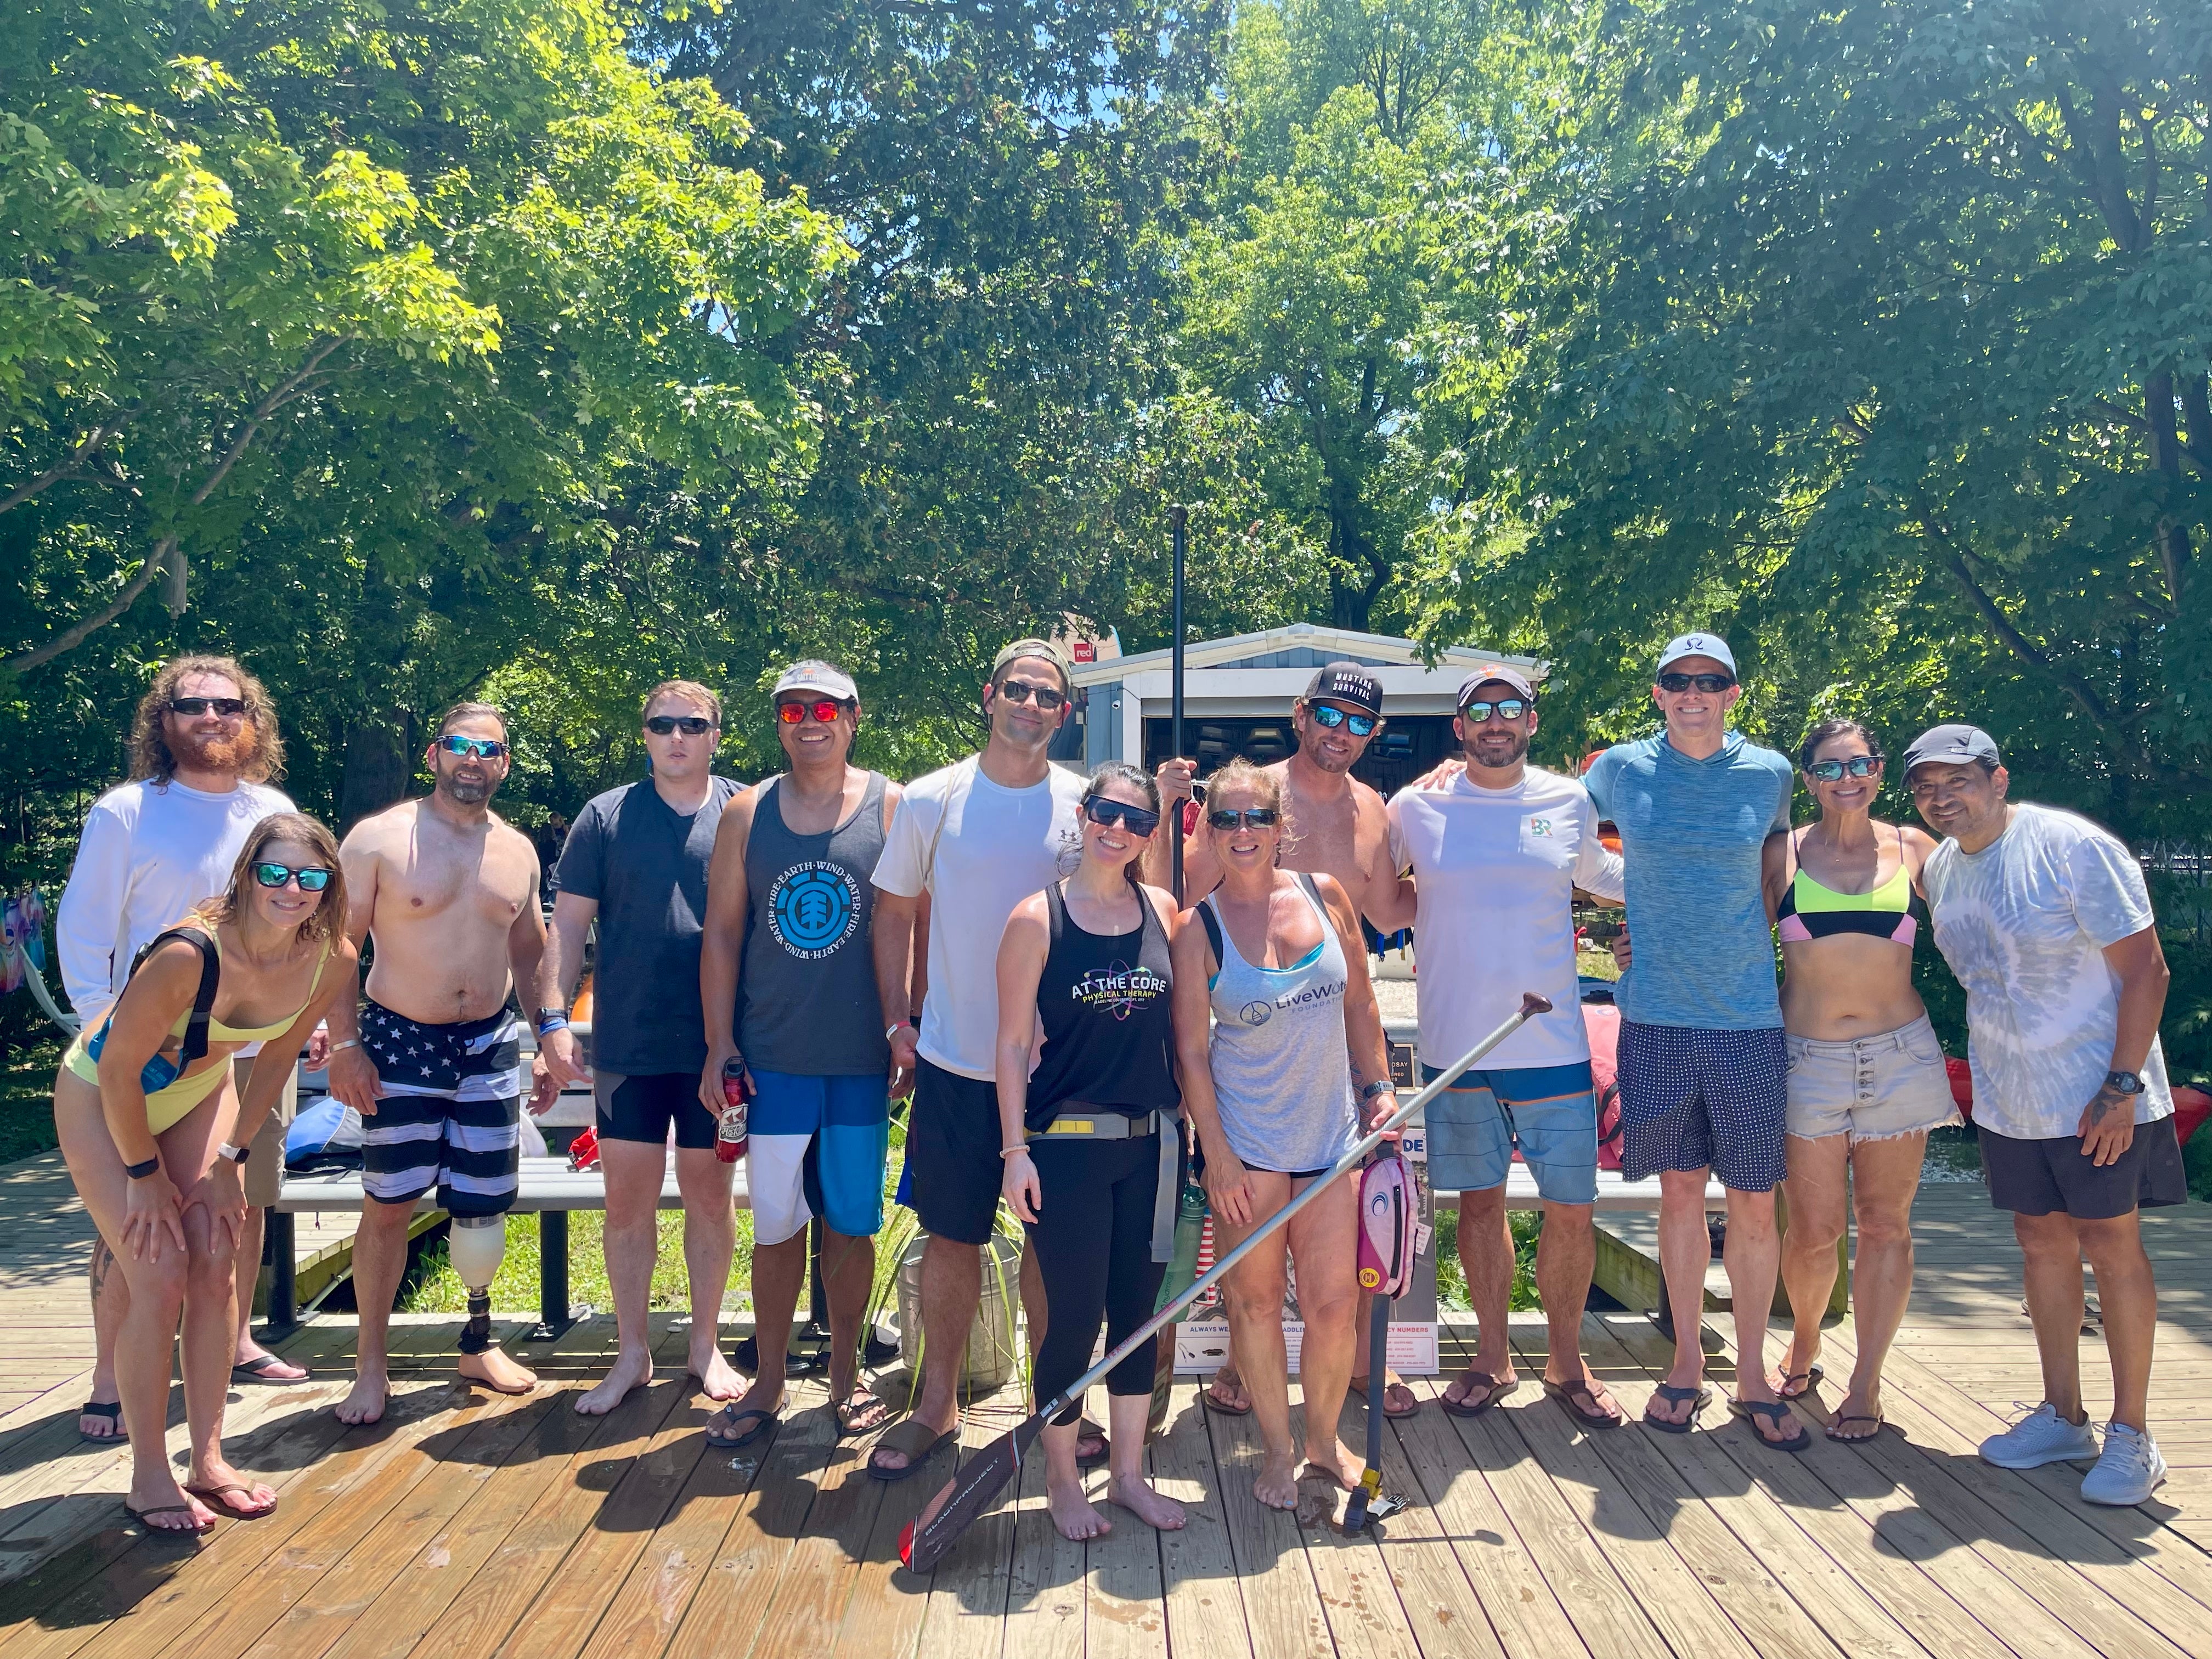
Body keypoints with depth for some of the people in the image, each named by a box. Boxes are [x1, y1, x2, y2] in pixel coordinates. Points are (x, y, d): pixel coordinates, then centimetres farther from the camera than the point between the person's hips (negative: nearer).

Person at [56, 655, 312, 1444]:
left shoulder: (275, 811, 7)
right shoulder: (124, 813, -6)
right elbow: (82, 929, -5)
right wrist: (102, 1035, -11)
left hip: (260, 1049, 5)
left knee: (246, 1203, 14)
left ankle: (236, 1343, 30)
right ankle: (109, 1377, 12)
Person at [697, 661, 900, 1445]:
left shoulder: (892, 808, -1)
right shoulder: (747, 814, 4)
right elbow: (722, 931, 6)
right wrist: (719, 1043, 1)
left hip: (863, 1059, -1)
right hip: (773, 1057, 1)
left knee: (851, 1224, 10)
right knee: (775, 1225, 9)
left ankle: (845, 1372, 27)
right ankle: (768, 1381, 23)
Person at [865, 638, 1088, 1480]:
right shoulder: (931, 801, 1)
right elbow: (896, 912, 9)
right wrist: (897, 1016, 2)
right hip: (954, 1061, 0)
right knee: (951, 1236, 9)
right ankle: (938, 1403, 27)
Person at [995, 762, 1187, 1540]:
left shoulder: (1162, 910, 5)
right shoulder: (1038, 919, -7)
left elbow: (1180, 1022, 11)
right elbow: (1014, 1044, -6)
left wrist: (1194, 1122, 8)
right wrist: (1015, 1149, -9)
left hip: (1151, 1144, 4)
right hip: (1066, 1145, -4)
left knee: (1139, 1310, 12)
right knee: (1075, 1315, 2)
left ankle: (1128, 1471, 29)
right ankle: (1062, 1480, 22)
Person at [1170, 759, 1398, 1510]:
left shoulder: (1325, 895, 1)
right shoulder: (1199, 930, -7)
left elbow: (1359, 1002, 11)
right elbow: (1191, 1051, -6)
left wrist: (1378, 1089, 7)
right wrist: (1218, 1155, -9)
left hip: (1331, 1131, 2)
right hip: (1247, 1138, -2)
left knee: (1334, 1301, 3)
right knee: (1255, 1299, 7)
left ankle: (1325, 1438, 28)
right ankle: (1278, 1447, 27)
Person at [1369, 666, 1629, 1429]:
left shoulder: (1570, 802, 4)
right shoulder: (1416, 807, 0)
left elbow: (1599, 874, 23)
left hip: (1554, 1044, 1)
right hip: (1456, 1045, 0)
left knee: (1571, 1209, 3)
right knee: (1480, 1201, 10)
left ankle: (1566, 1360, 24)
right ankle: (1493, 1357, 27)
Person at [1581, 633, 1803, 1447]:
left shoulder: (1768, 773, 2)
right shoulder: (1621, 769, 1)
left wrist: (1760, 941, 12)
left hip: (1749, 1015, 0)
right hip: (1657, 1014, 0)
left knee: (1755, 1203, 3)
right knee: (1680, 1190, 7)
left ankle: (1752, 1375, 18)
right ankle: (1687, 1363, 21)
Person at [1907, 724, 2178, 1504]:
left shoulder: (2074, 848, -17)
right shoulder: (1938, 868, 4)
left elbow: (2146, 969, -17)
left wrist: (2122, 1086, -20)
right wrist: (1988, 1069, 14)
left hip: (2097, 1093, -6)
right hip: (2007, 1100, 6)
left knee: (2110, 1243, 0)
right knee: (2042, 1242, 12)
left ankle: (2132, 1434, 13)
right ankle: (2063, 1417, 25)